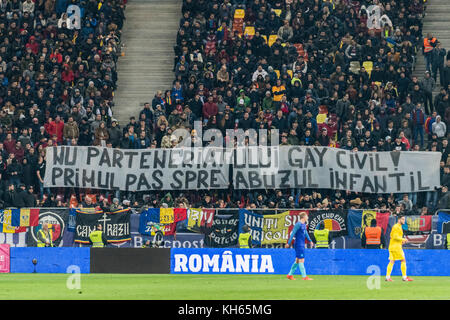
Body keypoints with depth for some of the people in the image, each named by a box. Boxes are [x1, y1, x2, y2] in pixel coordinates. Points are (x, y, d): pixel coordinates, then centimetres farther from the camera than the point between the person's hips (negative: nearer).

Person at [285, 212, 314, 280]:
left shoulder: (304, 225, 14)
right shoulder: (298, 224, -14)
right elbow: (292, 233, -16)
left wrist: (310, 240, 20)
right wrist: (288, 243, -18)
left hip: (302, 245, 9)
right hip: (299, 245, -9)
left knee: (297, 260, 12)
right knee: (301, 260, -7)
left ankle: (290, 275, 18)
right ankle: (304, 276, -6)